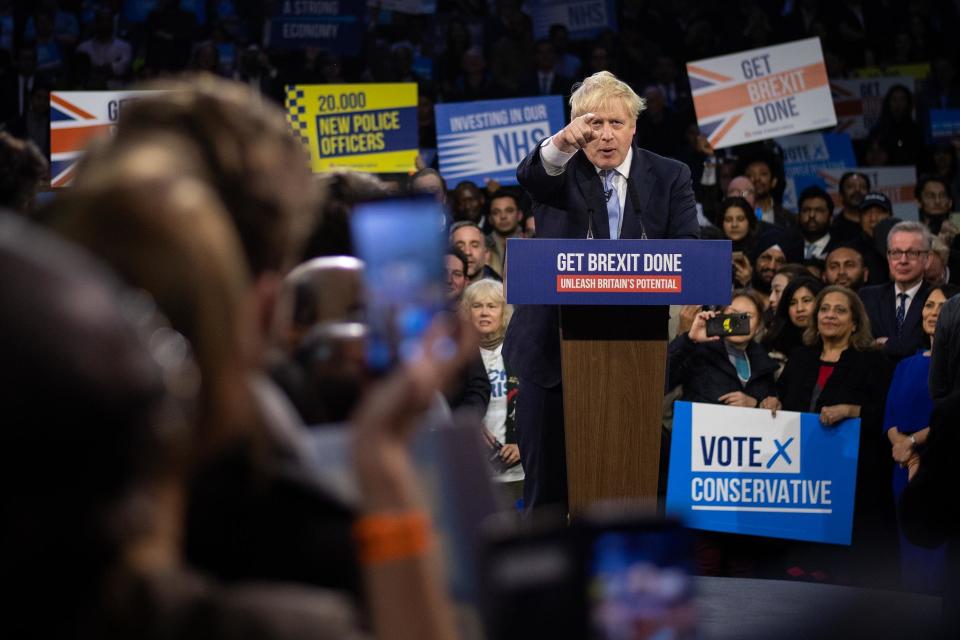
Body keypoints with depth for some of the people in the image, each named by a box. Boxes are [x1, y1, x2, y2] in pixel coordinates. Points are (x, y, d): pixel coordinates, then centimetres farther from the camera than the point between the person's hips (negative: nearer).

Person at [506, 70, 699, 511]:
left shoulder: (669, 177, 6)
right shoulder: (560, 169, 2)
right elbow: (531, 178, -22)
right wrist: (562, 143, -44)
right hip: (554, 345, 0)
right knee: (546, 477, 6)